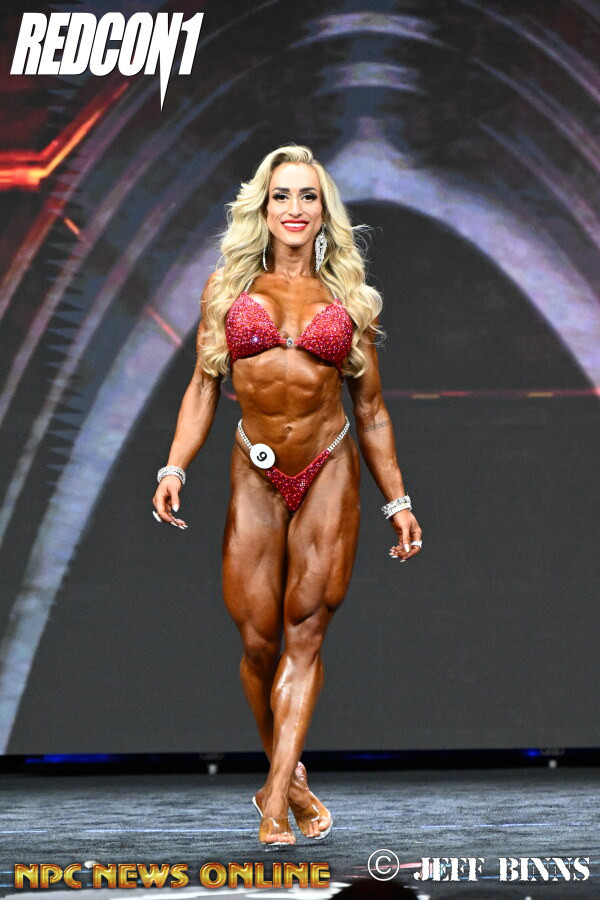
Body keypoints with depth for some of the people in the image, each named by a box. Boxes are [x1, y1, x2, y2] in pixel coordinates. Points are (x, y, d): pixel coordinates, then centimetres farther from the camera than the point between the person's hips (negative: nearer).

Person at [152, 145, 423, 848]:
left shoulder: (346, 296, 9)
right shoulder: (227, 287, 8)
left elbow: (370, 409, 13)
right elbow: (203, 387, 6)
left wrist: (397, 501, 12)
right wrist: (174, 468, -7)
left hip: (330, 473, 0)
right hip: (255, 477, 0)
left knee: (306, 631, -7)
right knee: (258, 639, -3)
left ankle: (277, 791, -9)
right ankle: (287, 780, 15)